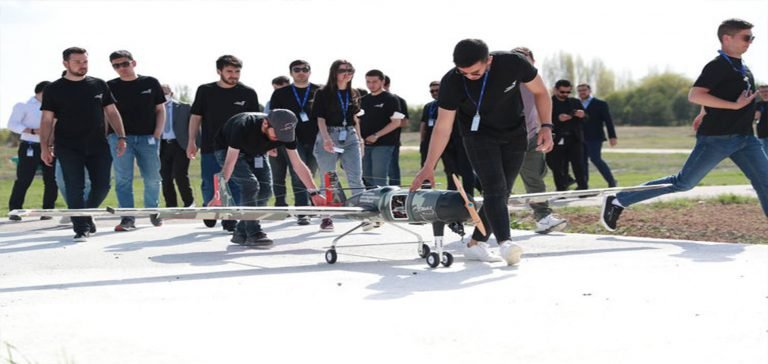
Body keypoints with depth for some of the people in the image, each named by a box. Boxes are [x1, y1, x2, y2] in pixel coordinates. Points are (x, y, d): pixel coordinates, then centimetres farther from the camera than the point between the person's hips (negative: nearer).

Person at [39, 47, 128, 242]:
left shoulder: (99, 85, 10)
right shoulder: (54, 89, 4)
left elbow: (112, 112, 12)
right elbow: (47, 119, 3)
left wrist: (121, 137, 3)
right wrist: (45, 147, -5)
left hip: (98, 145, 2)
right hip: (68, 147, -2)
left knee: (102, 185, 0)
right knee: (75, 188, -6)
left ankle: (87, 215, 26)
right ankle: (81, 228, 1)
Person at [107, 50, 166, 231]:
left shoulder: (151, 83, 6)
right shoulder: (110, 87, 4)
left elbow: (160, 110, 9)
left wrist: (157, 134, -1)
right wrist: (112, 136, -6)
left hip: (148, 138, 1)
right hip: (120, 137, -1)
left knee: (152, 178, 4)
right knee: (123, 179, -6)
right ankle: (127, 218, -4)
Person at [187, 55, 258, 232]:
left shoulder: (248, 93, 1)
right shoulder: (205, 91, 3)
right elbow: (196, 117, 8)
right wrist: (192, 141, 2)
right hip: (210, 147, 0)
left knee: (235, 186, -2)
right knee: (209, 185, 4)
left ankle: (230, 220, 8)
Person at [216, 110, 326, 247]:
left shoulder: (286, 133, -24)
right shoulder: (244, 126, -39)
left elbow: (298, 164, -18)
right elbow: (230, 162, -39)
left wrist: (314, 193, -24)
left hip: (253, 154, 6)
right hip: (227, 150, -6)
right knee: (250, 184, -25)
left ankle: (241, 233, 2)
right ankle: (253, 235, -21)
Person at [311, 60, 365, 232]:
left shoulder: (354, 94, 12)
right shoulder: (323, 93, -2)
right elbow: (320, 118, -6)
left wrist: (360, 139, 17)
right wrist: (326, 138, -19)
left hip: (350, 136, 4)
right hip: (329, 135, -3)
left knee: (356, 178, -3)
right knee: (328, 179, 2)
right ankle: (326, 217, 7)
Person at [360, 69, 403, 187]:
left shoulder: (390, 99, -4)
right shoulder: (363, 100, 16)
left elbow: (396, 122, -12)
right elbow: (359, 121, 22)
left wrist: (376, 135, -18)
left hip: (383, 145, -7)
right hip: (365, 145, 7)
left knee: (379, 180, -10)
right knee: (366, 179, 9)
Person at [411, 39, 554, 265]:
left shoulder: (513, 63, -24)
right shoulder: (452, 82, -25)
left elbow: (540, 92, -7)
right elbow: (443, 126, -16)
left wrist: (546, 126, -17)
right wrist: (429, 167, -16)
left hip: (515, 134, 3)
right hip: (479, 135, -2)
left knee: (502, 192, 3)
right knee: (494, 188, -21)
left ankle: (476, 244, 12)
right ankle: (505, 244, -33)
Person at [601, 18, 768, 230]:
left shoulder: (743, 68, 14)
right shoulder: (718, 66, -12)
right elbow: (694, 95, -26)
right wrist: (735, 105, -25)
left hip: (745, 138, 8)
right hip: (717, 138, -8)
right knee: (683, 183, -2)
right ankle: (618, 201, 7)